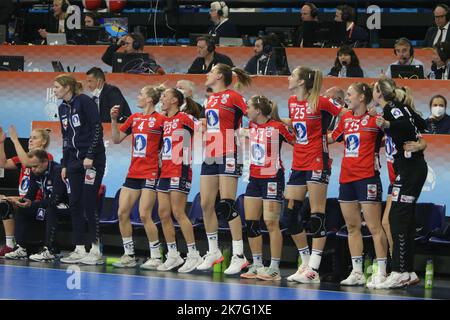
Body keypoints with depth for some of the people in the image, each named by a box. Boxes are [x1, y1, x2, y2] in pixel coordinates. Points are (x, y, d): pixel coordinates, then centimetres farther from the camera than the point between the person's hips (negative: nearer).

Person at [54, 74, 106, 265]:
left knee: (89, 204, -8)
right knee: (74, 204, 4)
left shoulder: (84, 101, -10)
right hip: (74, 161, 8)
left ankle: (96, 251, -2)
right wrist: (64, 164, 16)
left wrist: (90, 156, -17)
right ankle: (79, 250, 8)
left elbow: (97, 128, -14)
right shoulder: (62, 108, 13)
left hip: (93, 160, -8)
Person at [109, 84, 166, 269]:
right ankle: (129, 255, 11)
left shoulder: (160, 119, -8)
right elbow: (117, 139, 16)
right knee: (122, 213, 2)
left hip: (150, 173, -7)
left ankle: (156, 257, -1)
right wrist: (114, 119, 5)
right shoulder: (134, 118, 12)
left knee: (144, 215, -11)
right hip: (133, 172, 7)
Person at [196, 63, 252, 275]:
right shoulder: (211, 99, 16)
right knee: (206, 205, 7)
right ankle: (213, 252, 18)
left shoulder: (232, 96, -8)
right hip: (210, 156, 8)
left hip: (228, 156, -8)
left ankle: (239, 256, -8)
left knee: (227, 206, -11)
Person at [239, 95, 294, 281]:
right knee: (250, 222, 6)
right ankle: (257, 265, 15)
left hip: (272, 177, -8)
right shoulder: (252, 126, 6)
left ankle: (274, 268, -7)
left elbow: (296, 141, -7)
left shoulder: (277, 126, -13)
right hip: (254, 178, 8)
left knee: (271, 222, -10)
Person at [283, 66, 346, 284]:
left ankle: (313, 270, -5)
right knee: (290, 214, 5)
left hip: (317, 163, -8)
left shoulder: (320, 102, -11)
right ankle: (306, 263, 17)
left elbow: (346, 114, -8)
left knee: (317, 216, -6)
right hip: (298, 165, 8)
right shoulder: (292, 102, 10)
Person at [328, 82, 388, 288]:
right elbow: (331, 138, 27)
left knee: (374, 227, -7)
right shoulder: (346, 118, 13)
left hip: (367, 177, -7)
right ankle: (357, 273, 17)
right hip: (346, 178, 8)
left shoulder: (375, 118, -8)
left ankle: (381, 273, -5)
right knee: (352, 227, 10)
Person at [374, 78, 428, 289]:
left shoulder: (391, 108, -10)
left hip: (410, 168, -10)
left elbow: (406, 124, -26)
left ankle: (399, 273, -18)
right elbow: (421, 125, 25)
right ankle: (408, 271, 11)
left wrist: (387, 125, -40)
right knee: (405, 219, 10)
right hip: (414, 167, 10)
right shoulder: (401, 107, 15)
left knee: (398, 218, -13)